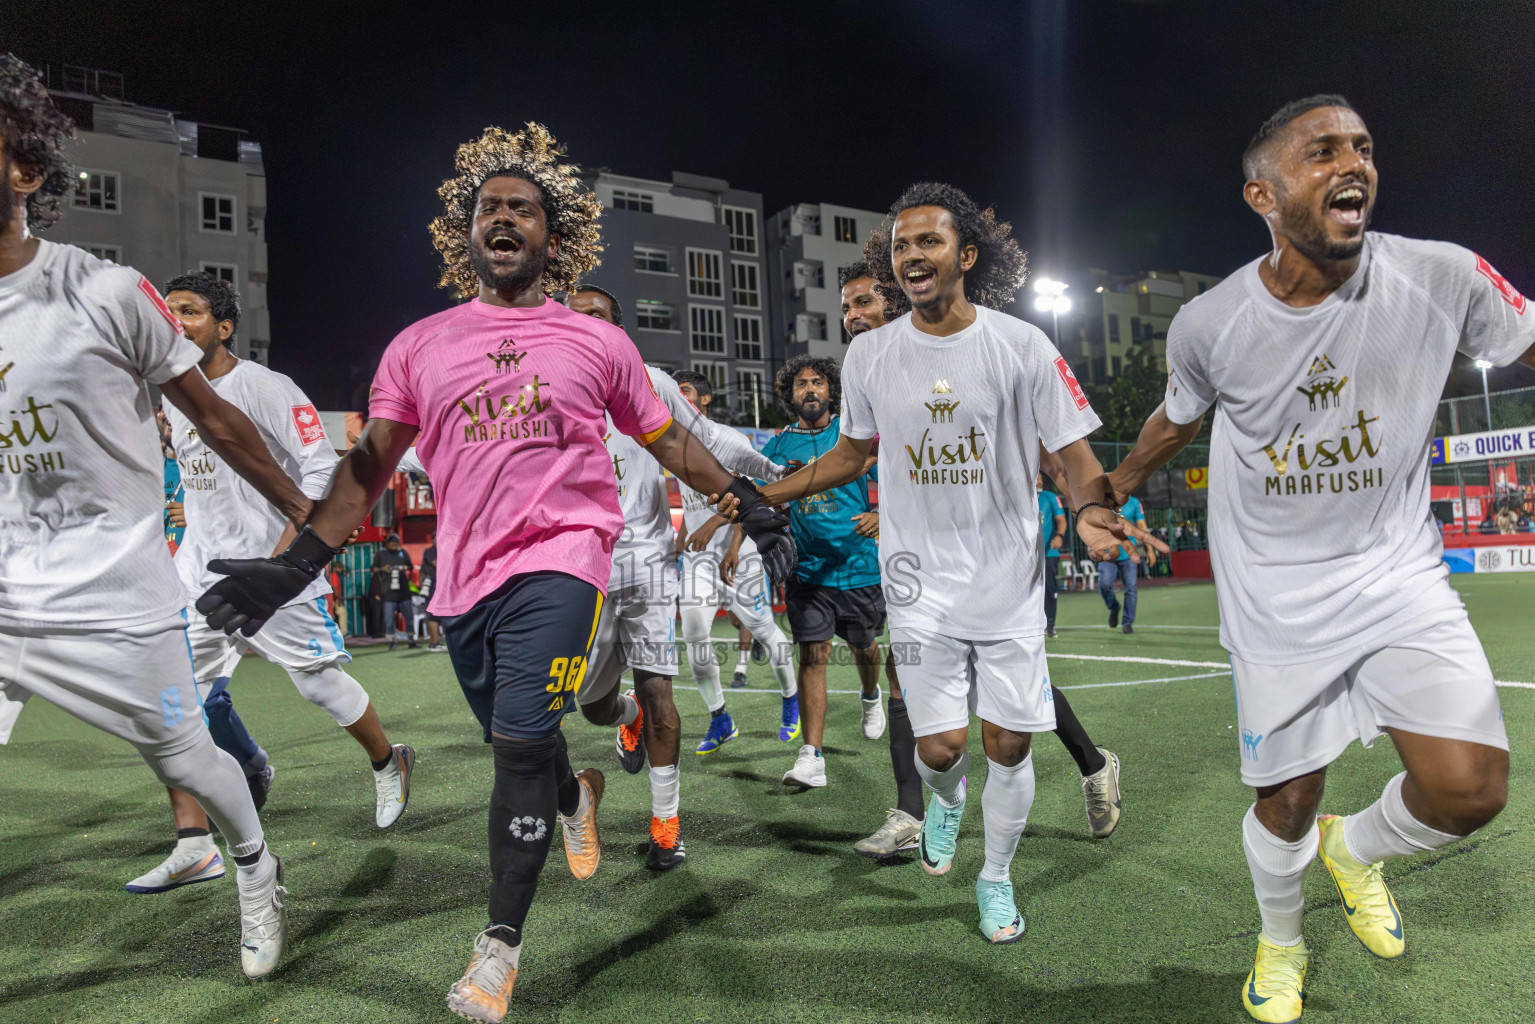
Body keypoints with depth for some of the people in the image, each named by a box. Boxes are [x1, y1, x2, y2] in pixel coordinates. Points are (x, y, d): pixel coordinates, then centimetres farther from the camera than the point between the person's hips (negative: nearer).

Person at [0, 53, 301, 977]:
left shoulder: (103, 293, -12)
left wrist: (305, 513, 1)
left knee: (184, 759, 10)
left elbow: (214, 418, -4)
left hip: (114, 597, -4)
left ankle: (259, 873, 40)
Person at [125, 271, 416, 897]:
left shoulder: (263, 387, -13)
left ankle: (388, 764, 32)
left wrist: (283, 553, -23)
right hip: (199, 564, 7)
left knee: (319, 679, 4)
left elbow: (321, 470, -16)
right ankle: (194, 847, 2)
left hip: (270, 560, -7)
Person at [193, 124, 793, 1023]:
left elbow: (669, 441, 13)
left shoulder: (598, 343, 5)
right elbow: (370, 467, 7)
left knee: (521, 745, -14)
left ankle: (502, 944, 3)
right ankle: (576, 796, 51)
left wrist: (752, 505, 10)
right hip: (467, 572, 3)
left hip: (560, 558, -3)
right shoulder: (419, 346, 9)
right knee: (516, 747, 15)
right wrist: (295, 564, -1)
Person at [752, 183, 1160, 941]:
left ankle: (996, 878, 32)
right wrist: (759, 498, 9)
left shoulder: (1021, 347, -5)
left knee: (1008, 743, 5)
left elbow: (1073, 453, -3)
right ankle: (946, 801, 38)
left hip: (1010, 581, -1)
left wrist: (1091, 507, -25)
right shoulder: (868, 355, 2)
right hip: (921, 584, 1)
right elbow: (850, 454, 15)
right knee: (939, 748, -1)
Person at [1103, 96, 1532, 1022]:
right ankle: (1281, 942, 40)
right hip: (1277, 601, -1)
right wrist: (1114, 489, 23)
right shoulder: (1209, 325, -12)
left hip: (1400, 575, 1)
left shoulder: (1444, 278, -13)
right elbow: (1177, 420, 8)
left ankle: (1356, 848, 26)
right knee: (1288, 801, 8)